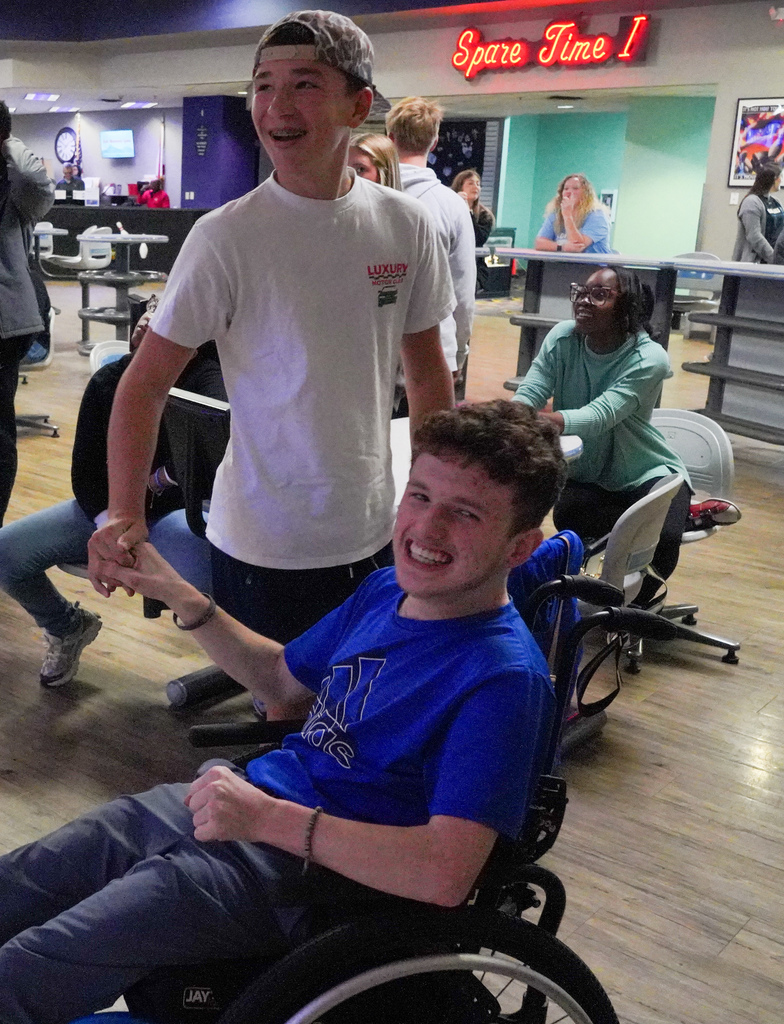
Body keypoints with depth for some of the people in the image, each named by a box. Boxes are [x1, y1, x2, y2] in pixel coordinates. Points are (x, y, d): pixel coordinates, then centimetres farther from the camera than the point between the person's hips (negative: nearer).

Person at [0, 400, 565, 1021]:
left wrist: (269, 818, -25)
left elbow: (444, 874, -28)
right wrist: (181, 598, 8)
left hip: (303, 873, -8)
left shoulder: (503, 677, -21)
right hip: (248, 796, 8)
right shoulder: (389, 588, 5)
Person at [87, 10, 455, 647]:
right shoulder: (226, 237, -12)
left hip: (376, 532, 4)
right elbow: (147, 383, -9)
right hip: (263, 546, -3)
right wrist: (126, 513, -22)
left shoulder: (407, 226, -3)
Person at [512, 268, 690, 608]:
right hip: (585, 475, 3)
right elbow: (527, 396, -20)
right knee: (569, 514, -30)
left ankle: (635, 605, 7)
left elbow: (599, 416, -38)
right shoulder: (563, 338, -9)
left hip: (646, 474, -3)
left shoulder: (649, 359, -22)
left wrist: (544, 421, -56)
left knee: (663, 538, -30)